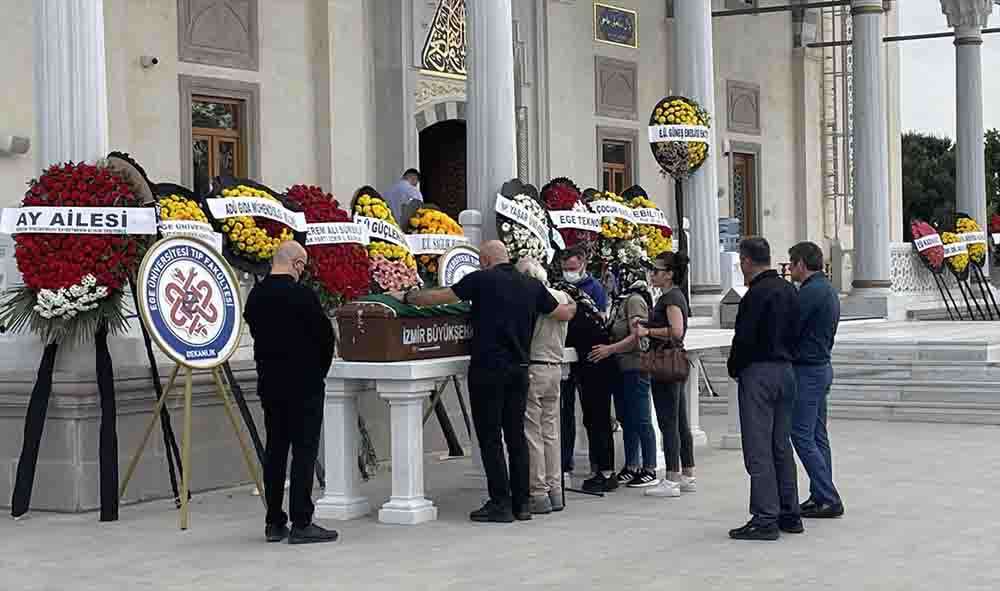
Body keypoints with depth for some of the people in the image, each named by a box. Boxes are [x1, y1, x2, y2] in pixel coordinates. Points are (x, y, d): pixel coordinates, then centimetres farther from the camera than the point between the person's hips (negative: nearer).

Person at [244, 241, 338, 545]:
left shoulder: (255, 295, 3)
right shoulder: (302, 295, -16)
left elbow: (256, 331, 11)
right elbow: (325, 335, -11)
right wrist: (320, 369, 6)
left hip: (269, 383, 7)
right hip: (304, 384, -7)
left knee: (275, 451, 12)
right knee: (304, 452, -3)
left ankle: (274, 523, 16)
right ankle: (301, 524, -3)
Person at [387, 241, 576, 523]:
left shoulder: (482, 279, -5)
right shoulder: (532, 286, 9)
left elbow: (439, 296, -2)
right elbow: (563, 313, 20)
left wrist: (405, 297, 12)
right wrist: (574, 306, 43)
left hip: (488, 369, -5)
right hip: (520, 369, 5)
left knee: (490, 438, 0)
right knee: (516, 436, 11)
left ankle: (500, 504, 0)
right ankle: (521, 503, 13)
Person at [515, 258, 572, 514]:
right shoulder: (563, 297, 7)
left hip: (533, 370, -7)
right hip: (556, 367, 7)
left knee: (531, 434, -1)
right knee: (551, 432, 13)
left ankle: (538, 493, 0)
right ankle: (555, 491, 16)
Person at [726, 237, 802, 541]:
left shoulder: (757, 293, -16)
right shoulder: (789, 290, 11)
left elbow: (744, 337, -17)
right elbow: (795, 333, 14)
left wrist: (734, 368, -2)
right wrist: (786, 359, 15)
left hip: (758, 372, -9)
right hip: (786, 371, 9)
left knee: (758, 449, -6)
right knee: (781, 446, 15)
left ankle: (765, 519, -7)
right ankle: (789, 514, 19)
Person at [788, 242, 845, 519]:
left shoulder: (809, 292, -17)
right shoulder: (829, 290, 15)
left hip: (807, 371, -10)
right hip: (822, 366, 10)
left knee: (802, 436, -8)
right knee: (817, 436, 12)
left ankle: (828, 498, -9)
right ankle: (821, 496, 14)